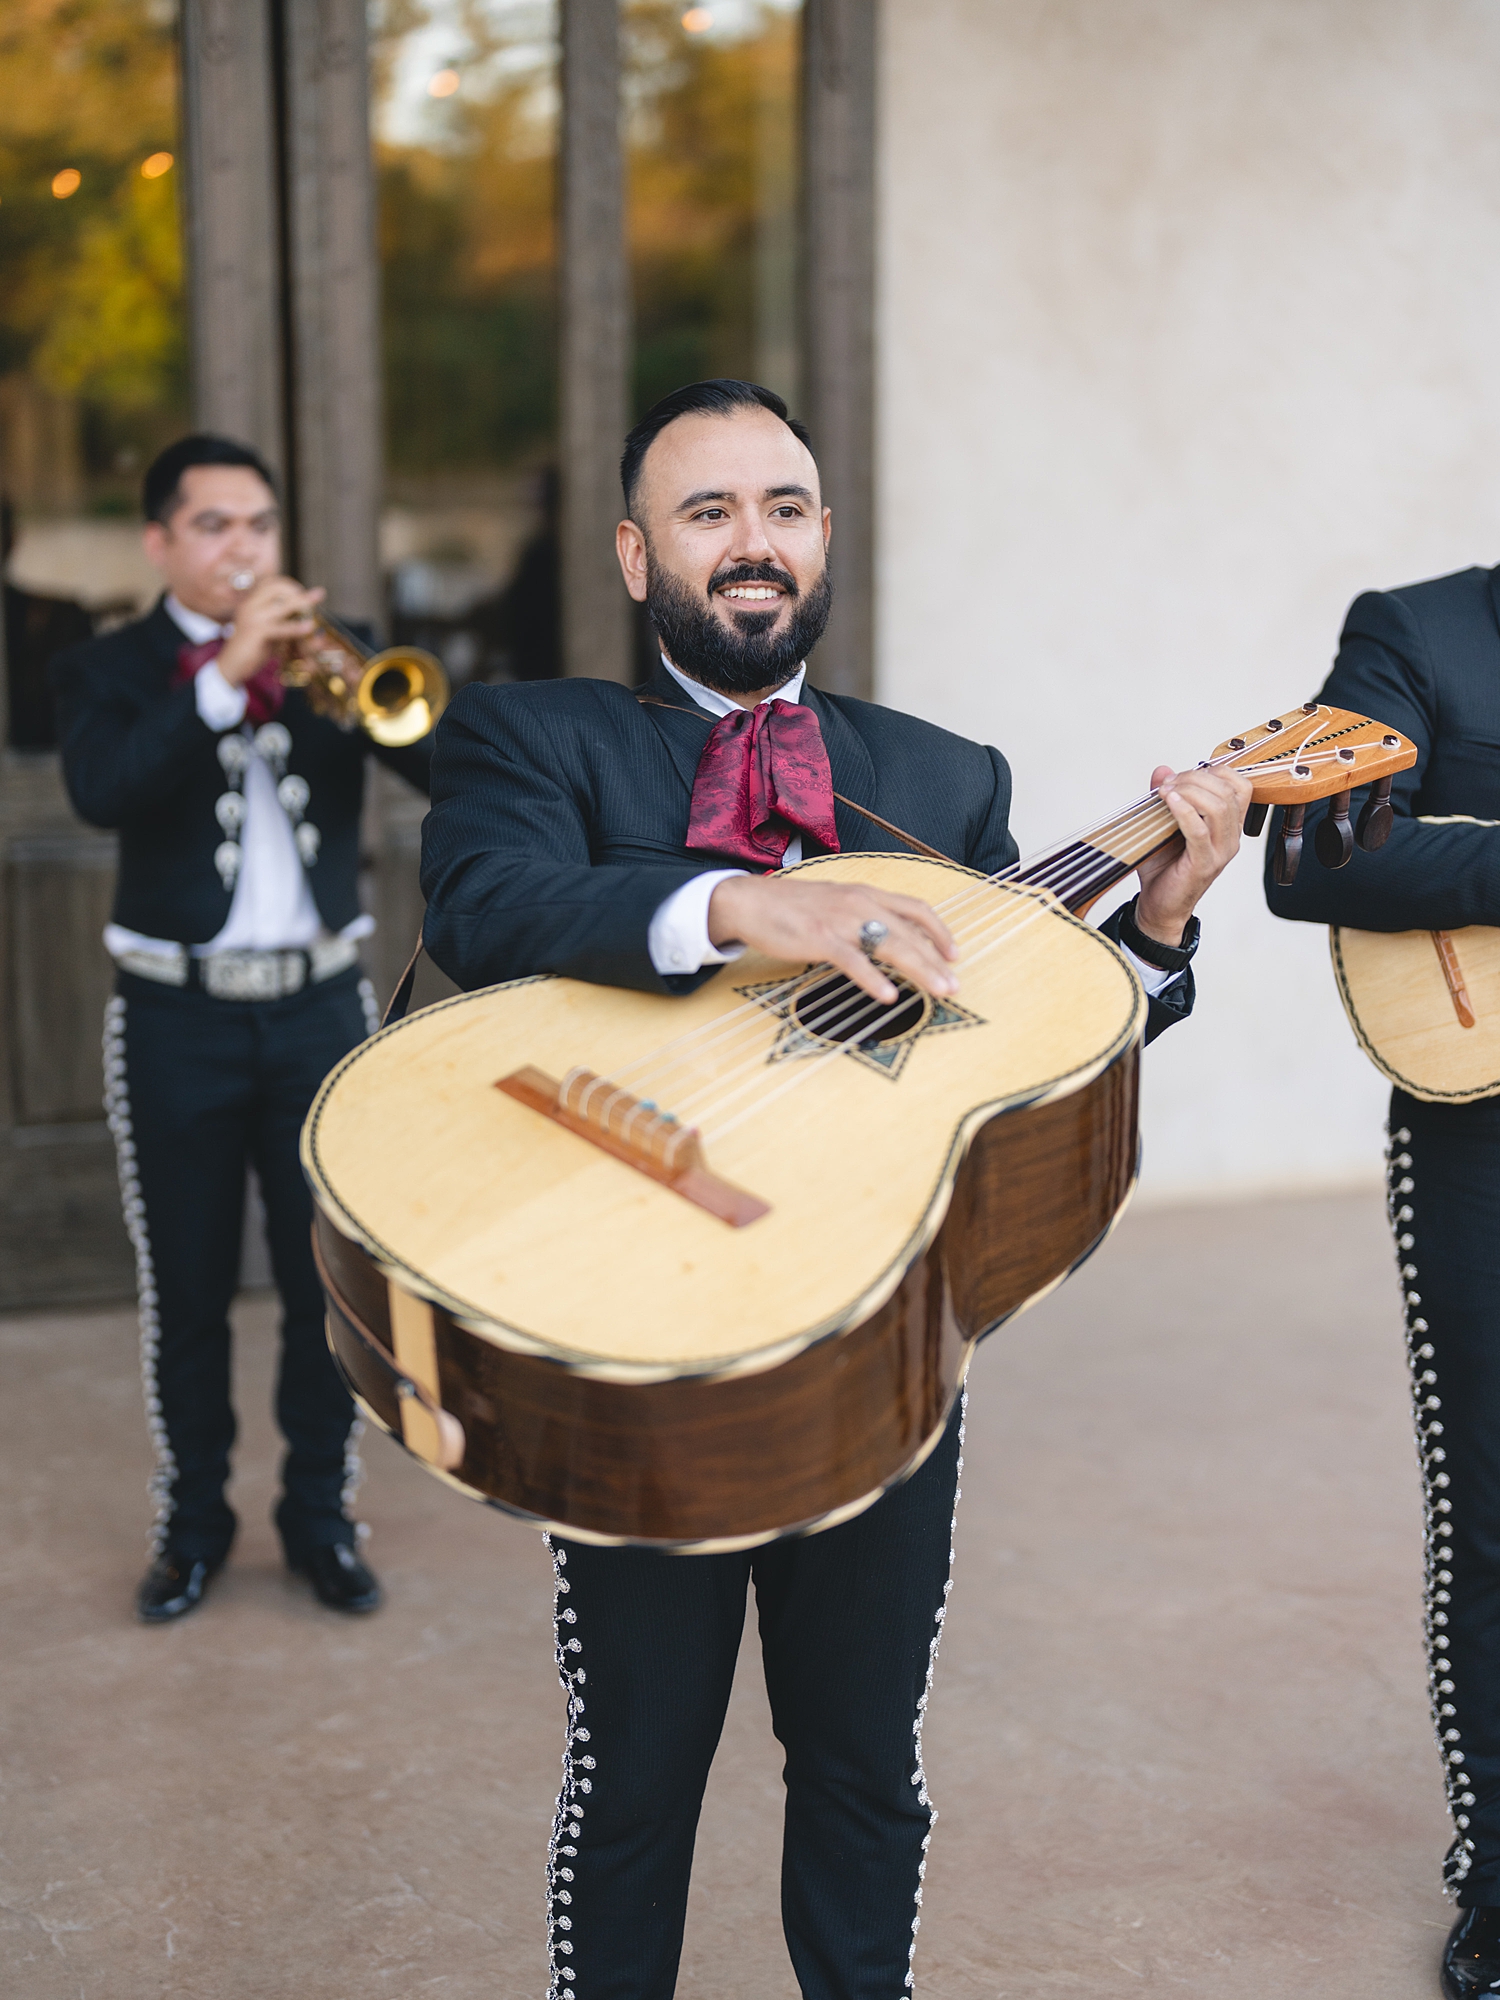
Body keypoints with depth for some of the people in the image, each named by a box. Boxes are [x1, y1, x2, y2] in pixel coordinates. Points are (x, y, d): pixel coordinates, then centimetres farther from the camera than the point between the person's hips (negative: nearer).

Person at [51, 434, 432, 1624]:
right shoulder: (111, 672, 2)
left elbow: (441, 763, -7)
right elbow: (102, 792, -20)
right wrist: (224, 677, -25)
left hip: (321, 1007, 2)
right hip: (179, 1021, -1)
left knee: (330, 1282, 5)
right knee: (186, 1292, 7)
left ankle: (321, 1516, 20)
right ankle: (193, 1525, 22)